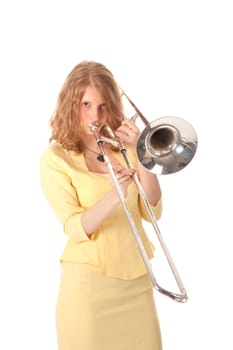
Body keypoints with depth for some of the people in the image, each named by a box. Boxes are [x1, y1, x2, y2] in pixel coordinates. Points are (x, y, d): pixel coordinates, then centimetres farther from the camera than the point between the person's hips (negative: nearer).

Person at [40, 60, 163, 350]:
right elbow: (75, 229, -15)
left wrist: (142, 156, -13)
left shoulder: (124, 147, 6)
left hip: (137, 278, 4)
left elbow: (152, 212, -3)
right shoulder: (55, 158, -6)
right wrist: (114, 196, -30)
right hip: (89, 282, -4)